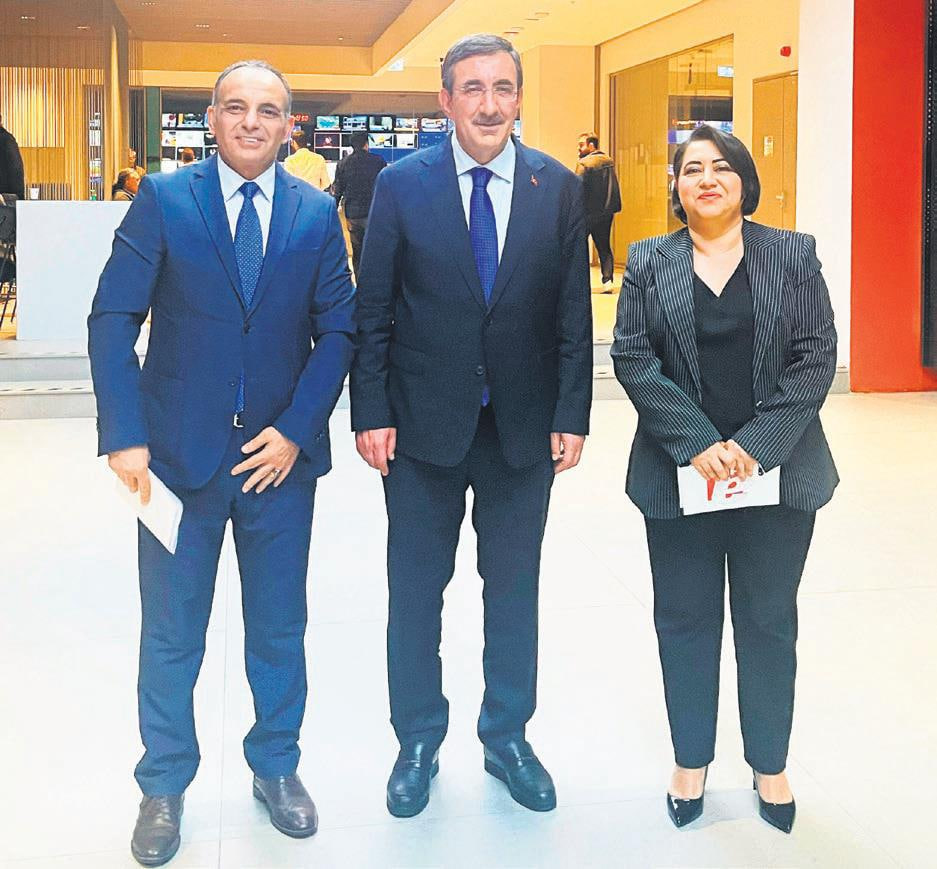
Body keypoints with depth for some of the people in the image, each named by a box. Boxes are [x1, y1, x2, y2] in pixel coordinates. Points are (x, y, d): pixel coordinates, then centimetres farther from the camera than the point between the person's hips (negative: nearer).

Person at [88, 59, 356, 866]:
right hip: (180, 451, -1)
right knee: (171, 633, 10)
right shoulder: (163, 200, -3)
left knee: (279, 626, 14)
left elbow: (338, 329, 1)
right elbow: (113, 320, -6)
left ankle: (277, 767, 34)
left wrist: (295, 431, -10)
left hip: (281, 455, 2)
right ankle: (165, 786, 28)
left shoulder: (317, 214, 2)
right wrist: (124, 436, -14)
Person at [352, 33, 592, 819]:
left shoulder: (559, 188, 0)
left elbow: (573, 314, 2)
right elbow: (373, 309, -2)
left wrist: (571, 417, -3)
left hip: (524, 427, 1)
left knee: (514, 588, 13)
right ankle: (418, 743, 28)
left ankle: (507, 737, 31)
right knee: (415, 590, 10)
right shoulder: (402, 184, -4)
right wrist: (371, 415, -7)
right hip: (423, 426, -1)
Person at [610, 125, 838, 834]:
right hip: (680, 475, 1)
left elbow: (816, 357, -4)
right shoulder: (649, 263, 4)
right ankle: (692, 760, 26)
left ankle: (771, 765, 25)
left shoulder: (793, 255, 2)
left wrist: (755, 445, -15)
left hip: (777, 473, 0)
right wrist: (698, 444, -15)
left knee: (769, 622, 9)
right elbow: (634, 358, -4)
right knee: (686, 620, 9)